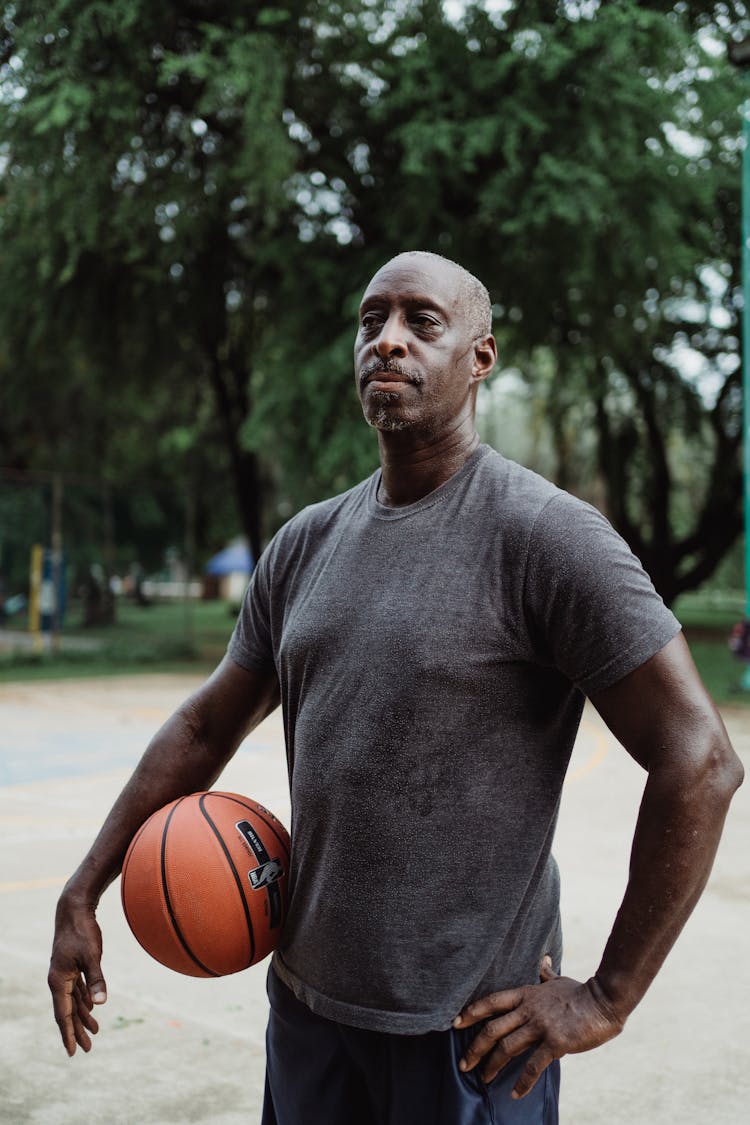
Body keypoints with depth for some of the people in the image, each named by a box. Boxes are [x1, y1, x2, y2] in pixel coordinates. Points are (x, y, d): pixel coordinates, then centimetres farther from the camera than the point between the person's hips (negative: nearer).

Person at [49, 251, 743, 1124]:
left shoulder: (546, 535, -15)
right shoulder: (305, 544, 6)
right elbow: (207, 725, 14)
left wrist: (608, 999, -15)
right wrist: (83, 895, 10)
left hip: (469, 1030, -6)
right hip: (305, 1004, 6)